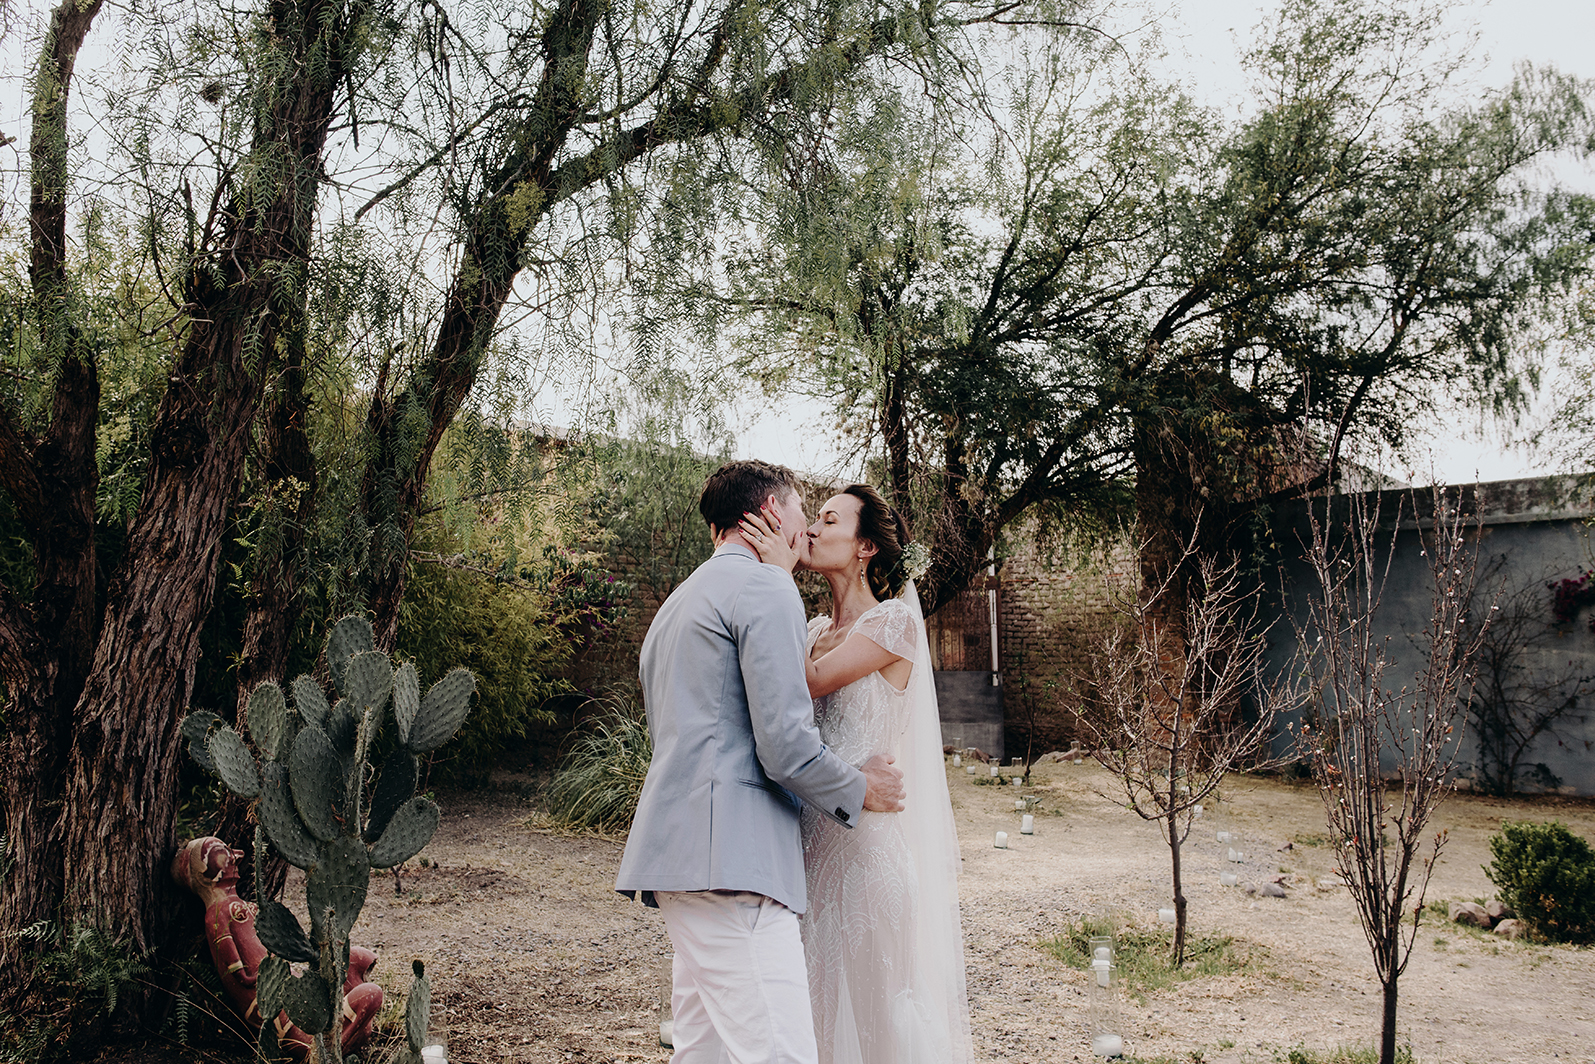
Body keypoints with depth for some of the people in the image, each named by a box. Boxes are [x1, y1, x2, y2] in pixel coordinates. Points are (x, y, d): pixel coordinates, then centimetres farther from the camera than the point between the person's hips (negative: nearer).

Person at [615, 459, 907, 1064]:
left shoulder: (678, 602, 26)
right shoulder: (767, 588, -6)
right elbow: (785, 744, -13)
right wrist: (856, 792, 4)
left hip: (681, 854, 10)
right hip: (730, 859, -10)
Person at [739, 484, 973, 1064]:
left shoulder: (894, 620, -9)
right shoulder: (816, 631, 14)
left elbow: (803, 683, -18)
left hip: (874, 837, -7)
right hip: (819, 837, 7)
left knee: (885, 1001, 2)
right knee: (832, 996, 13)